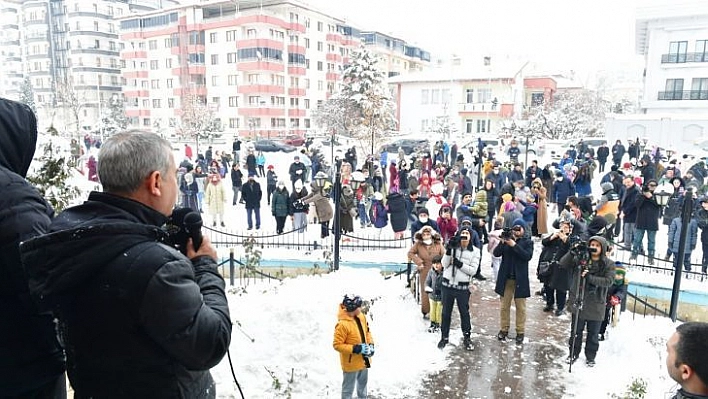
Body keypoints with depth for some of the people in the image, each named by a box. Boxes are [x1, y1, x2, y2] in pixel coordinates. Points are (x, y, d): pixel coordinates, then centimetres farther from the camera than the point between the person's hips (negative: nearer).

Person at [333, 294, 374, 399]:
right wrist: (356, 349, -28)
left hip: (363, 360, 8)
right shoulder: (342, 324, -30)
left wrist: (371, 345, -6)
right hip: (351, 363, -7)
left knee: (363, 383, 30)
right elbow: (337, 345, -25)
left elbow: (367, 332, 10)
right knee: (348, 388, 11)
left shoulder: (361, 317, -6)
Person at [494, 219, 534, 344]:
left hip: (520, 279, -2)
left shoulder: (528, 242, 1)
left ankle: (520, 332, 14)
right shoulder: (507, 239, 7)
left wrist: (514, 245, -21)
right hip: (506, 278, 2)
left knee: (520, 306, 5)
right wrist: (502, 242, -19)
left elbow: (528, 256, -16)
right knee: (504, 305, 9)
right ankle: (504, 329, 20)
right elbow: (496, 253, -3)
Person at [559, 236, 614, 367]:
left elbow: (608, 281, -13)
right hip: (578, 301, 1)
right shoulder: (580, 259, -2)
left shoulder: (608, 264, -3)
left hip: (596, 305, -1)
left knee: (593, 333, 12)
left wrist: (590, 277, -24)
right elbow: (563, 264, -8)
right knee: (576, 330, 12)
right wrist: (572, 252, -22)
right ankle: (573, 353, 29)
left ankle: (590, 356, 30)